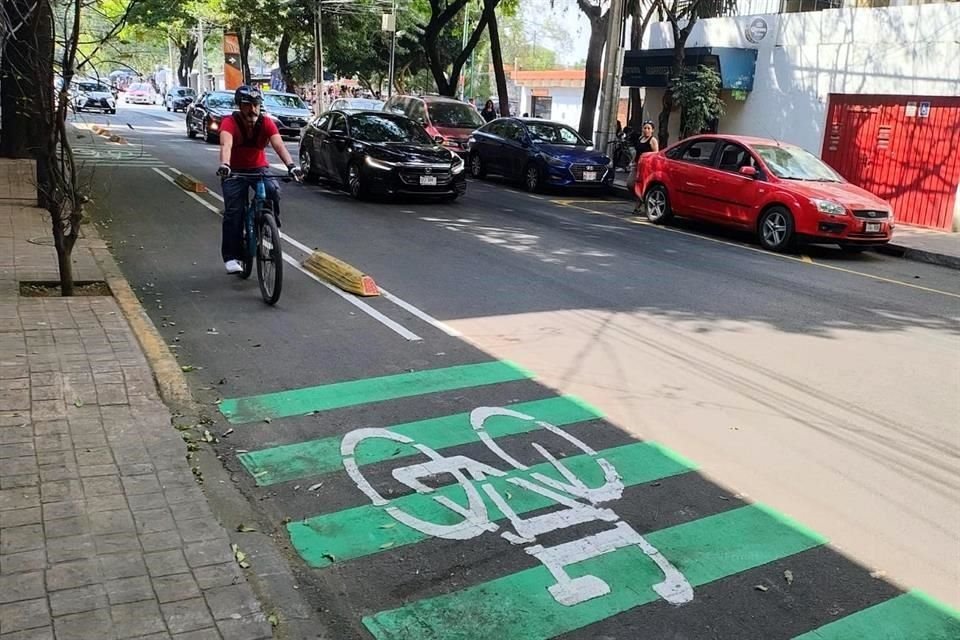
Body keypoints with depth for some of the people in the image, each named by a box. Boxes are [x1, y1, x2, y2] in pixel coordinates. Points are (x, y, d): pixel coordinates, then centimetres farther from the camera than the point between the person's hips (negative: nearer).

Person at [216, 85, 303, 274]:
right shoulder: (230, 123, -22)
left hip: (259, 168, 1)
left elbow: (279, 145, -31)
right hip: (234, 171, -1)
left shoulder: (267, 123, -17)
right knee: (233, 211, -13)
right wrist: (224, 165, -60)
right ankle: (232, 257, -5)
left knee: (273, 191, -30)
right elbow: (226, 145, -39)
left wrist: (291, 165, -50)